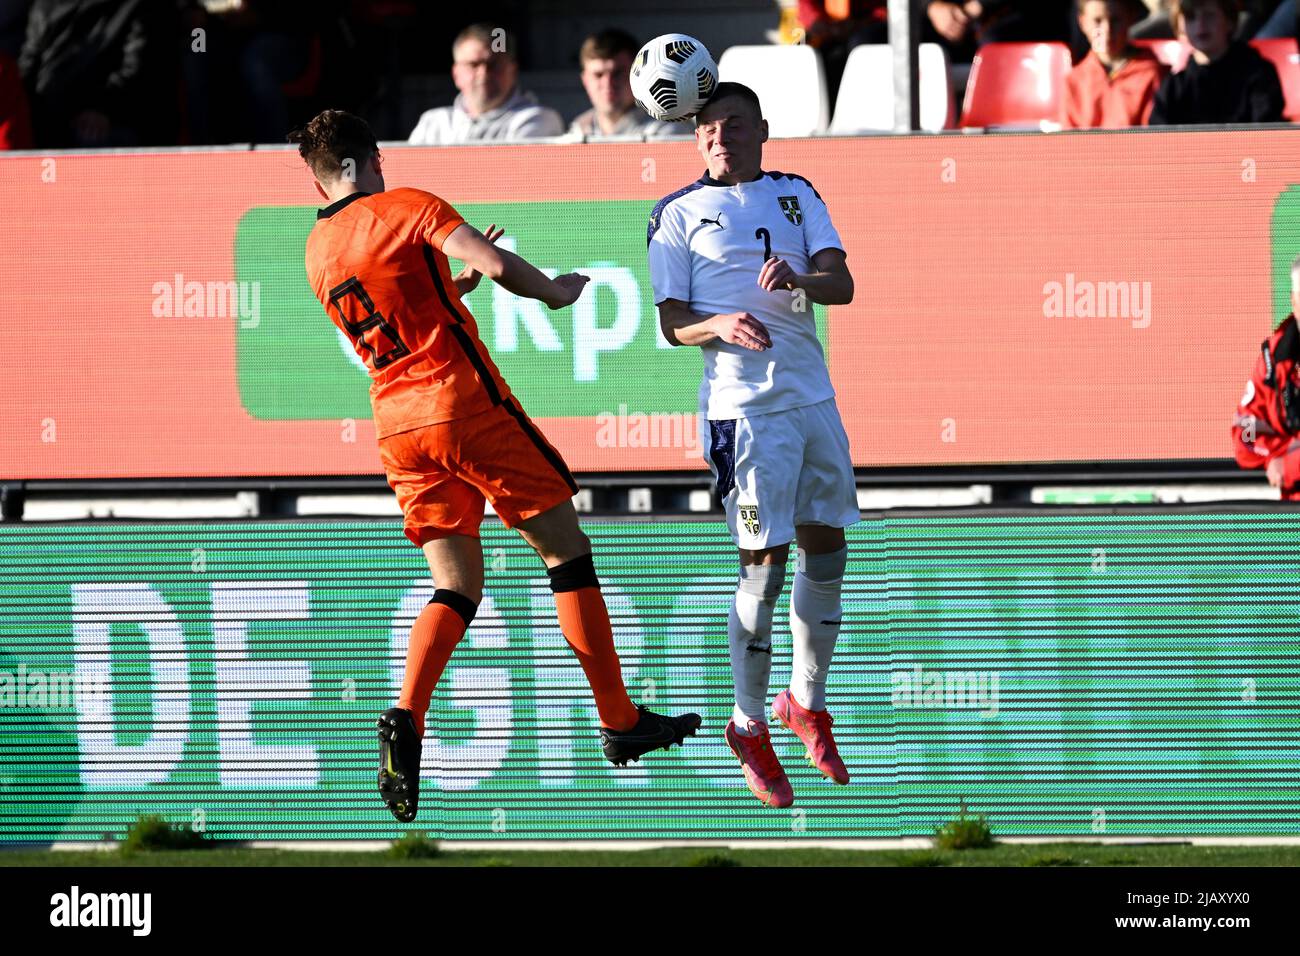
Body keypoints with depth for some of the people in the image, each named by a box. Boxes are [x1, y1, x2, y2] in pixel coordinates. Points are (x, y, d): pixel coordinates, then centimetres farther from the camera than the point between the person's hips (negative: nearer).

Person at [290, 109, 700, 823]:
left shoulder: (318, 250, 13)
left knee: (456, 587, 6)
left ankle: (406, 718, -19)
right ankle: (620, 722, 8)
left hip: (397, 427, 6)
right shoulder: (406, 207, -6)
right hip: (464, 403, -6)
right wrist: (553, 291, 0)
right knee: (565, 549, 6)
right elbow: (496, 264, -17)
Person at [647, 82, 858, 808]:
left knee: (827, 547, 9)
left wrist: (799, 280, -21)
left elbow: (842, 284, 1)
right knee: (764, 562, -9)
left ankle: (807, 702, 28)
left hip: (812, 392, 4)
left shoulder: (797, 196, 12)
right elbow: (672, 324, 0)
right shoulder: (678, 215, 4)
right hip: (742, 401, -4)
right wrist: (719, 326, -21)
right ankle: (750, 727, 5)